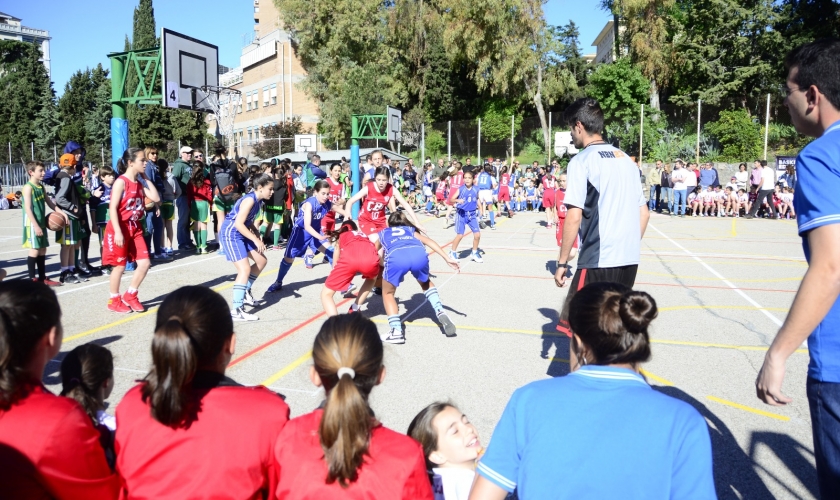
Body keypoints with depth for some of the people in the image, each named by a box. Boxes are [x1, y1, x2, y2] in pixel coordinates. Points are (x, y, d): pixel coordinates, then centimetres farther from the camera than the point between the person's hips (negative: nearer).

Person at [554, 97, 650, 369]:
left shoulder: (582, 160, -8)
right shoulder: (625, 159, 13)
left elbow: (574, 217, -14)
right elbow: (644, 213, 15)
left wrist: (562, 263, -8)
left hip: (598, 261, -7)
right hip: (629, 260, 7)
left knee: (577, 330, 5)